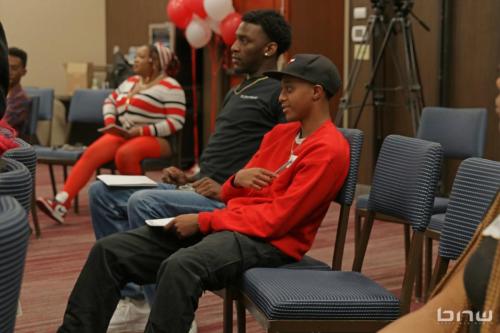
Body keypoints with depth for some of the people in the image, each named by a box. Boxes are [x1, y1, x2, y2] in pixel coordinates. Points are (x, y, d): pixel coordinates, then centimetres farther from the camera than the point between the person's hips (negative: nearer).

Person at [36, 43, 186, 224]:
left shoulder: (170, 87, -5)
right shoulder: (131, 81, 19)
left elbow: (176, 122, -13)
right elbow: (110, 101, 26)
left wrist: (142, 131, -20)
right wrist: (110, 122, 5)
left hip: (156, 139, -6)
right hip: (124, 135, 6)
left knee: (124, 154, -37)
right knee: (91, 153, -19)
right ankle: (61, 203, -30)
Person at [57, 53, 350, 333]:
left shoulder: (329, 150, -10)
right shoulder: (281, 132, 17)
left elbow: (278, 218, -17)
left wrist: (203, 221, -15)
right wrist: (237, 180, -5)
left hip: (269, 241, -8)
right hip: (228, 224, 9)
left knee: (180, 267, -39)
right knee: (110, 250, -4)